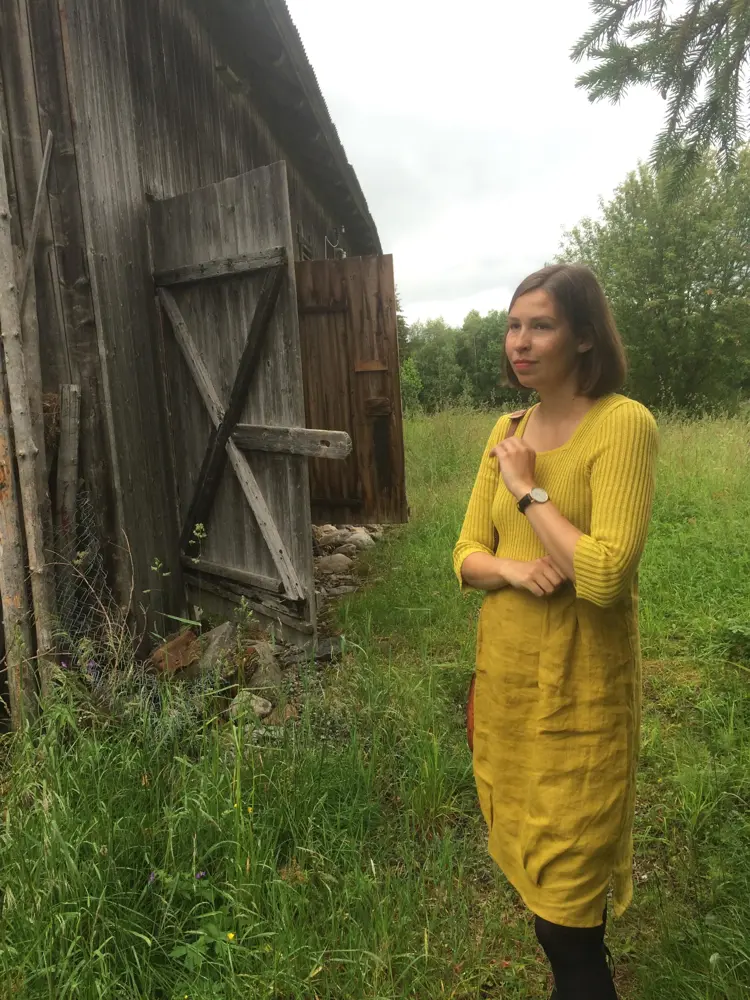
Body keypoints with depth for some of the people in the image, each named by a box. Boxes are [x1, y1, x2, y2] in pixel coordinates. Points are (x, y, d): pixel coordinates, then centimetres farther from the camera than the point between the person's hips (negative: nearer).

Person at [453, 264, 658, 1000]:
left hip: (577, 689, -7)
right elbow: (467, 555, 5)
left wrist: (528, 489, -16)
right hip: (505, 672, 7)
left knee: (564, 890, 7)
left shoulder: (623, 424, -16)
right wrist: (512, 568, -16)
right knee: (530, 859, 22)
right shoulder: (508, 430, 5)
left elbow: (604, 576, -25)